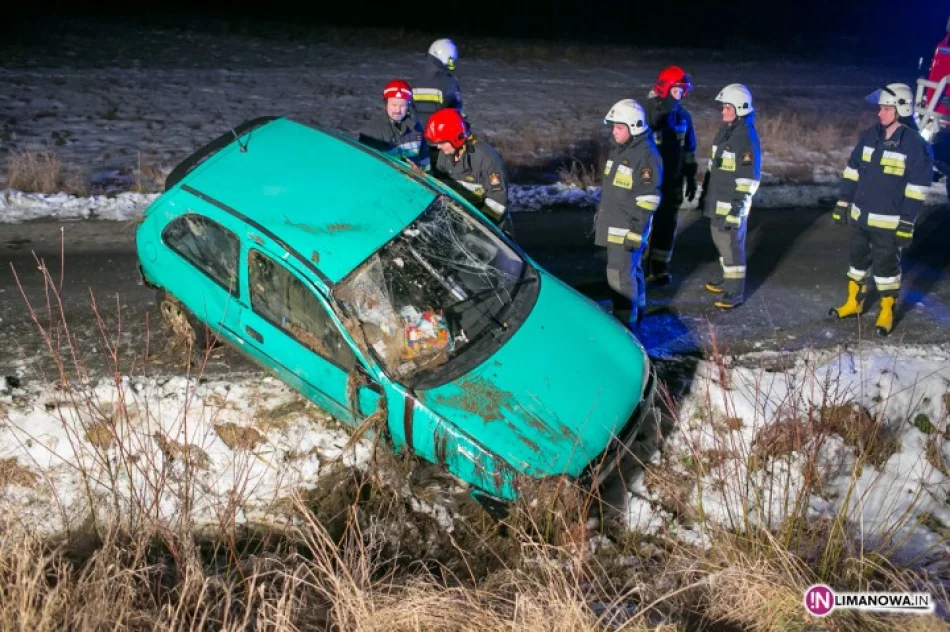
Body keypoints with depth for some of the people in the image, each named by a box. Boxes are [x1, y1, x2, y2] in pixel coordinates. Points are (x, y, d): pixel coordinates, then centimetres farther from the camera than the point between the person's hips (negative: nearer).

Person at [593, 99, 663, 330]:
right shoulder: (618, 149, 12)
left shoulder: (647, 155, -17)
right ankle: (636, 313, 34)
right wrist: (599, 218, 23)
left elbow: (648, 200, -19)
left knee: (620, 274, -9)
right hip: (613, 225, 9)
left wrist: (636, 232, -21)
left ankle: (625, 324, -2)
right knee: (631, 270, 20)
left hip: (628, 228, -9)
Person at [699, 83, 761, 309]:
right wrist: (705, 193, 22)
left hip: (732, 204, -9)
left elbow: (749, 178, -19)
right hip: (717, 201, 9)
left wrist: (737, 208, -21)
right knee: (721, 242, 20)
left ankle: (735, 292, 4)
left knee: (732, 245, -4)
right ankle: (724, 280, 35)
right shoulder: (724, 131, 10)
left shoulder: (747, 137, -17)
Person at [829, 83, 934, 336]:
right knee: (858, 260, 18)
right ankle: (854, 302, 35)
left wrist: (907, 224, -15)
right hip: (860, 216, 6)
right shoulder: (869, 136, 3)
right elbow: (852, 170, 10)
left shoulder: (915, 145, -14)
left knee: (885, 266, 4)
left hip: (888, 222, -6)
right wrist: (843, 203, 8)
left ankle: (887, 312, 20)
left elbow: (917, 189, -13)